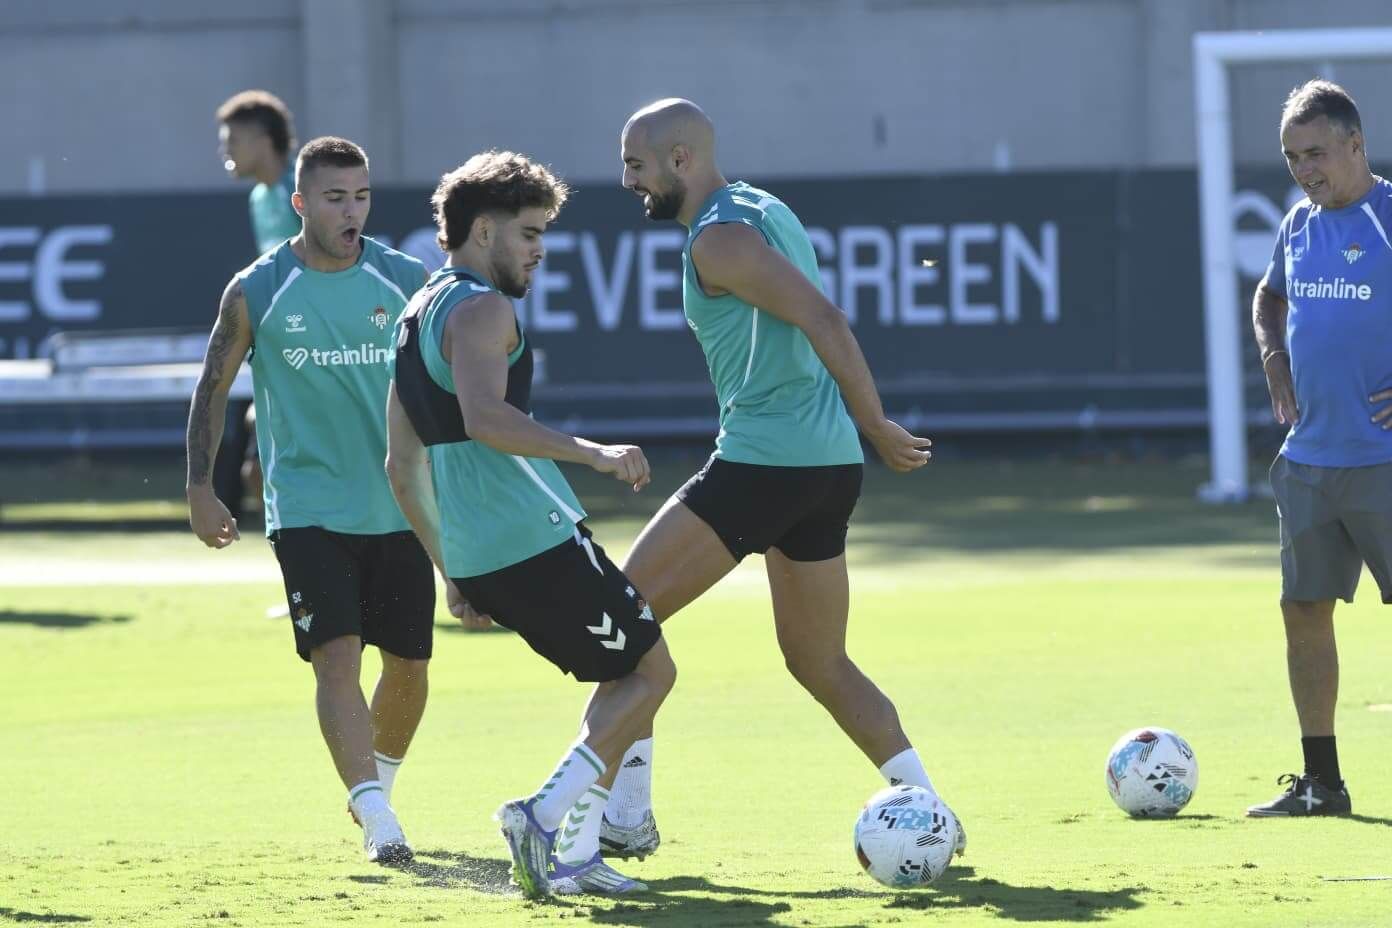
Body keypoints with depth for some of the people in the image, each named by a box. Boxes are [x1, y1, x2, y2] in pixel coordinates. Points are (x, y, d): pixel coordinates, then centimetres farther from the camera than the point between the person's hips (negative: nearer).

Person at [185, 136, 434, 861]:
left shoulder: (406, 281, 1)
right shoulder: (257, 292, -3)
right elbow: (213, 387, 7)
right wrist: (200, 487, 1)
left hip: (399, 509, 3)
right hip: (307, 510, -3)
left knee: (408, 665, 8)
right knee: (337, 655, -17)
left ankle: (376, 787, 34)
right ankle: (378, 822, -22)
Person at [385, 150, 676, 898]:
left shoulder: (416, 316, 20)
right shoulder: (481, 309, -10)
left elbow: (401, 462, 23)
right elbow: (485, 418, -28)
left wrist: (449, 567, 27)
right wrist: (593, 454, -29)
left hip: (476, 557, 9)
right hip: (535, 542, -9)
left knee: (625, 672, 18)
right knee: (650, 670, 1)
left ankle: (572, 854, 10)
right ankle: (545, 816, -11)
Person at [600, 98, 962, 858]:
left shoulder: (718, 238, -12)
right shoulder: (763, 209, 18)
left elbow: (823, 321, -21)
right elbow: (818, 321, 22)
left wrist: (879, 430, -18)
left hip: (762, 461, -10)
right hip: (829, 465, 10)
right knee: (821, 664, 17)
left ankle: (623, 815, -5)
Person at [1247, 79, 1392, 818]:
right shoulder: (1299, 225, 10)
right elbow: (1269, 300, 30)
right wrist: (1276, 368, 13)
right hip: (1310, 456, 7)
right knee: (1304, 610, 8)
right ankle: (1320, 781, 16)